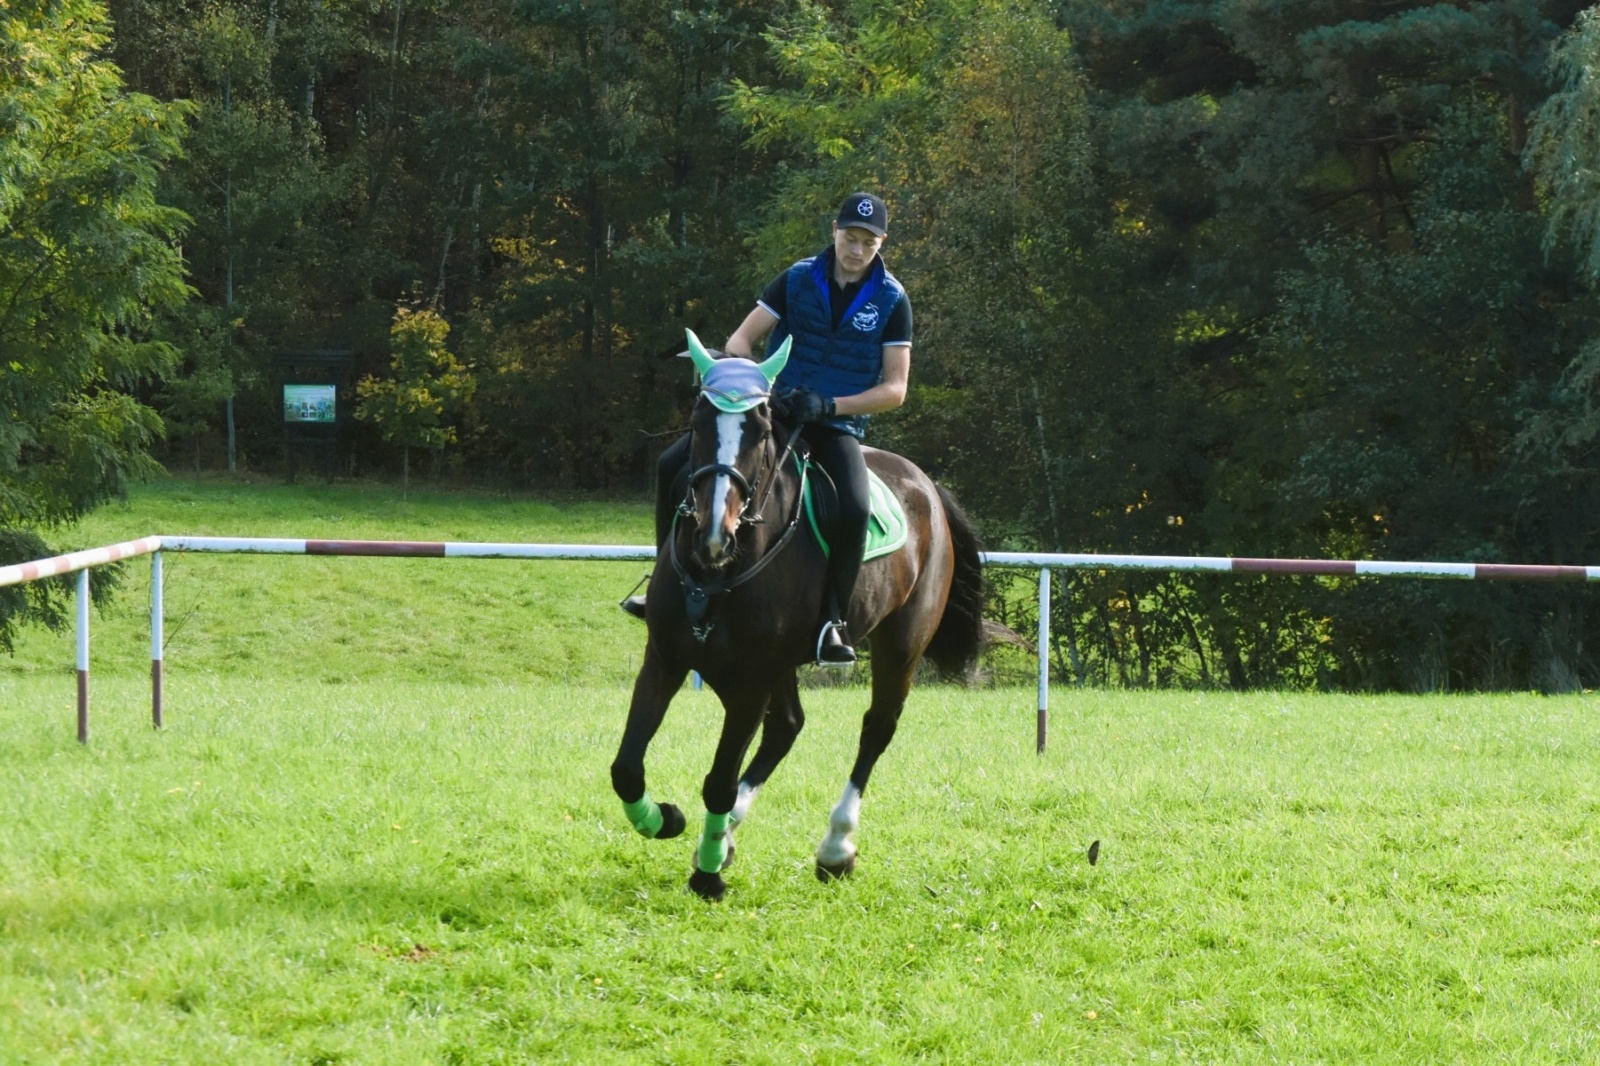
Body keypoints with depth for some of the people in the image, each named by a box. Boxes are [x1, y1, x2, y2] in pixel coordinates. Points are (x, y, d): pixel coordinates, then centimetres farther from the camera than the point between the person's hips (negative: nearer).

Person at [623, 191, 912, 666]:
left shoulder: (892, 301, -2)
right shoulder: (798, 280, 2)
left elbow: (894, 389, -5)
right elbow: (741, 340, 2)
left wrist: (830, 405, -19)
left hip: (837, 425, -2)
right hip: (773, 409, 2)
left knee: (855, 509, -32)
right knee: (673, 467, -13)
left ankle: (832, 619, -15)